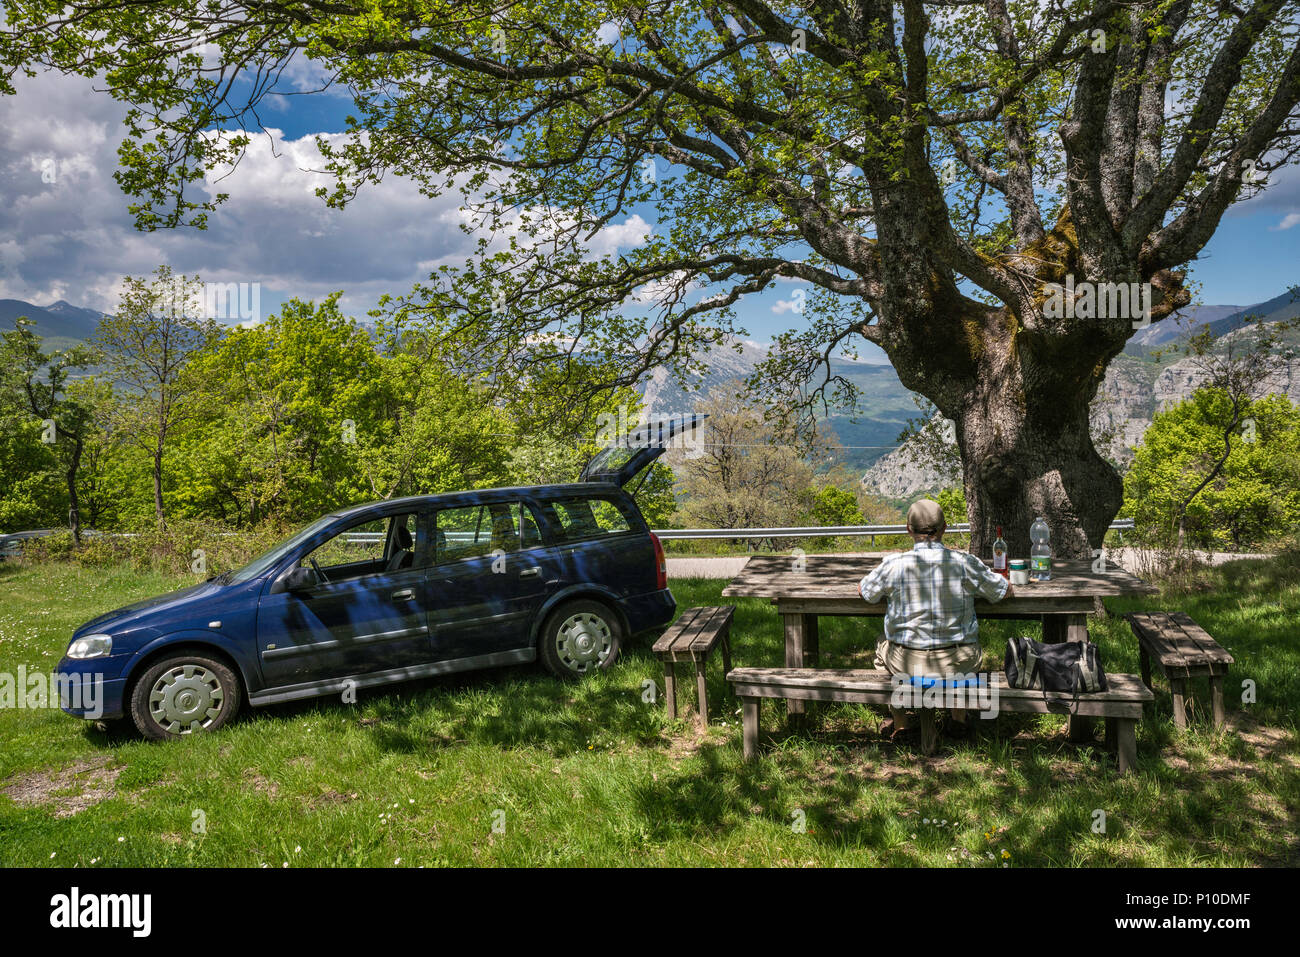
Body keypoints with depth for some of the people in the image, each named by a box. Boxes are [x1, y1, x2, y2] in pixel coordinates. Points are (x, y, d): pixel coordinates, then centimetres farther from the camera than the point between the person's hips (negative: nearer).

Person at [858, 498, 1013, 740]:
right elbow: (1005, 591, 7)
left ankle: (900, 721, 36)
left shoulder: (894, 565, -13)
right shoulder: (965, 562, -11)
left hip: (906, 663, -1)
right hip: (956, 663, 1)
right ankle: (959, 718, 42)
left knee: (883, 646, 34)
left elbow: (864, 592, 8)